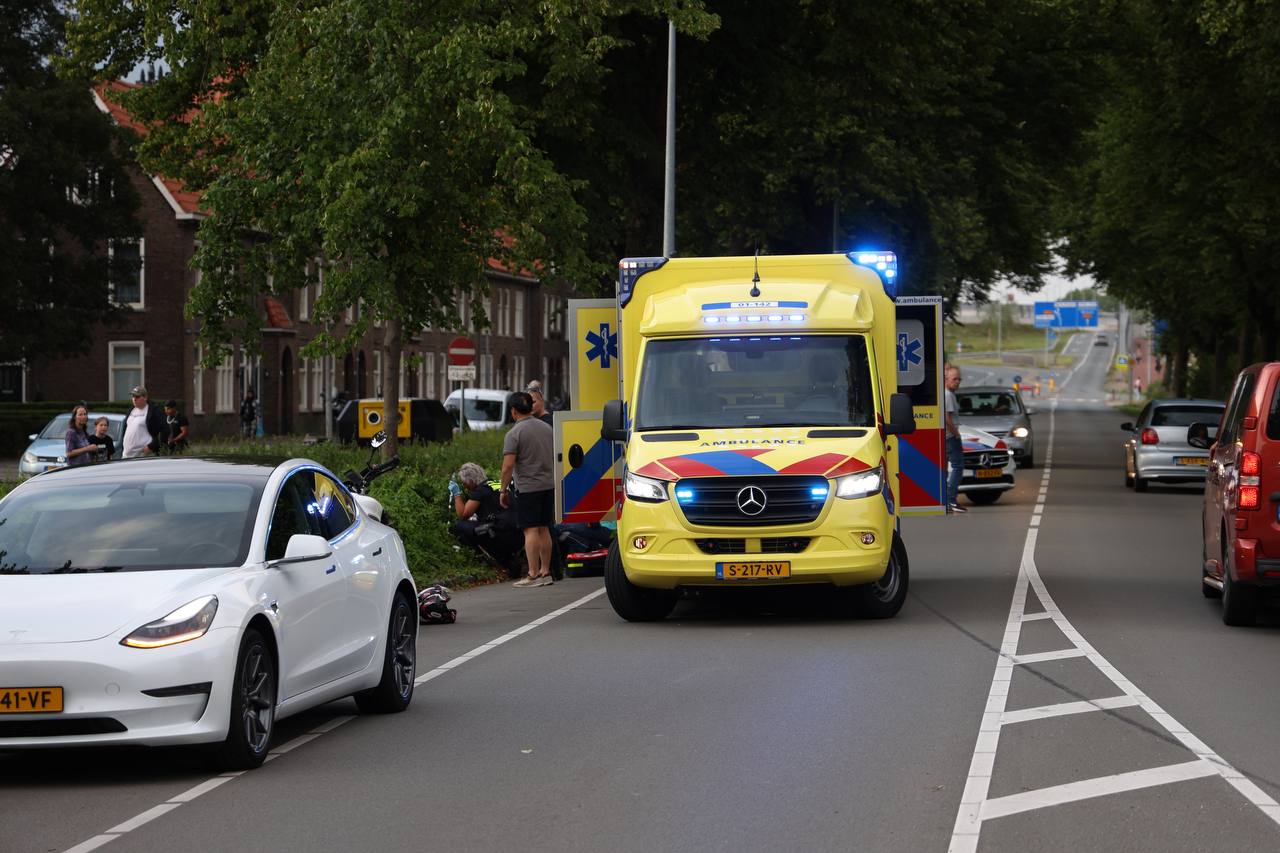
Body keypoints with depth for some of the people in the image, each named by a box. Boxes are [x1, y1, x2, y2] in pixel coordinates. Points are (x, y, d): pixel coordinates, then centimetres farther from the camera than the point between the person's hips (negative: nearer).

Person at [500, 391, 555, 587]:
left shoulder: (514, 434, -10)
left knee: (531, 530, -7)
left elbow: (508, 466, -16)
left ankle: (533, 575, -10)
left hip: (529, 488, -7)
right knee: (544, 529, 12)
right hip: (549, 485, 7)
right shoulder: (546, 428, 11)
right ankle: (545, 572, 15)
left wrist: (504, 490, -8)